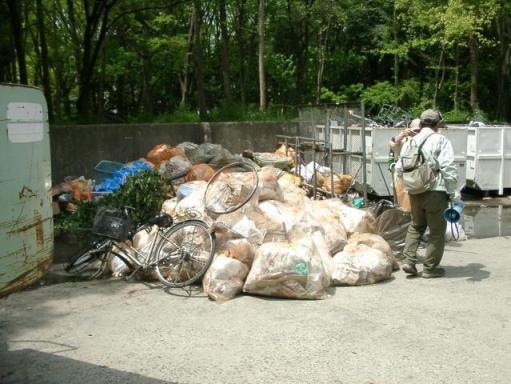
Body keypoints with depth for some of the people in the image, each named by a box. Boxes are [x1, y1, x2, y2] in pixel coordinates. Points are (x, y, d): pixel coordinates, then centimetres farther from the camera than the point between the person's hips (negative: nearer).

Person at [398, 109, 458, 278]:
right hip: (435, 191, -5)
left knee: (416, 226, 22)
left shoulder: (409, 142, 10)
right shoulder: (440, 140, -7)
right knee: (437, 230, 8)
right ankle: (430, 267, 13)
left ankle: (408, 260, 13)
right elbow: (448, 168, -13)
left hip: (414, 192, 5)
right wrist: (451, 192, -7)